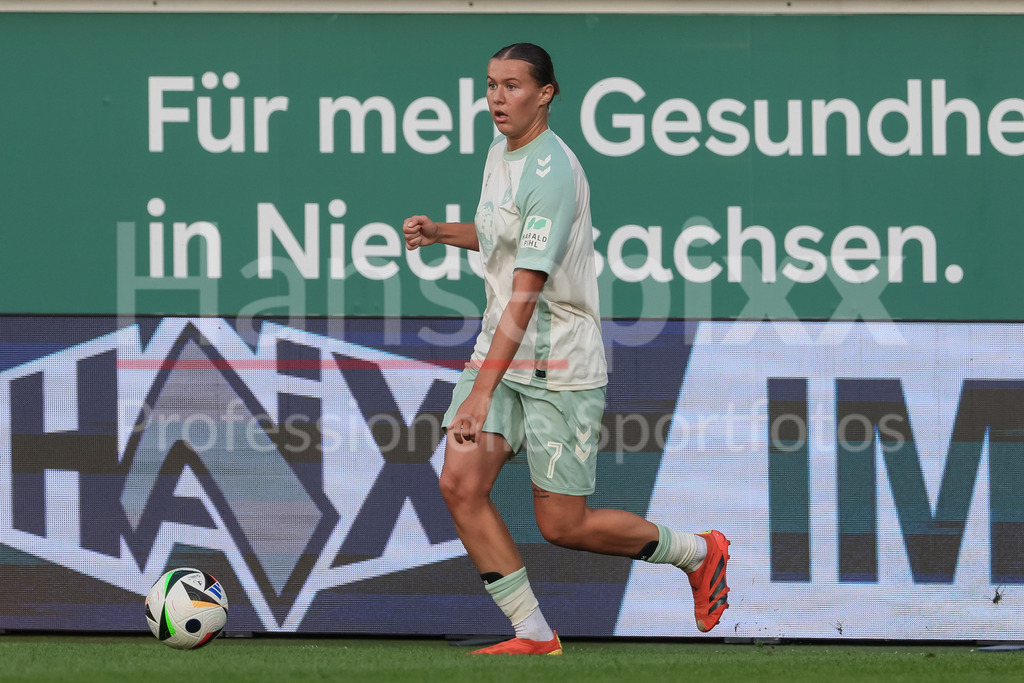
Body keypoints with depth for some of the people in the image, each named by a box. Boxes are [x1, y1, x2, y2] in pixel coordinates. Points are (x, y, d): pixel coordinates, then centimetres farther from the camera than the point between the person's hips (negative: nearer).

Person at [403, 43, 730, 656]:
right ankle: (533, 635, 1)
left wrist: (483, 392, -32)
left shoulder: (551, 174, -22)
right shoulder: (501, 152, 8)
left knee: (563, 526, -1)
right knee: (461, 484, -9)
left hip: (561, 368, -8)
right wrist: (438, 232, 10)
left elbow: (525, 293, -28)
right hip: (501, 351, 8)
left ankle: (697, 553, 24)